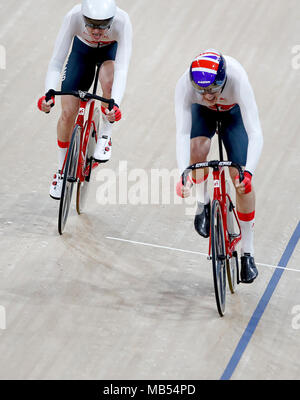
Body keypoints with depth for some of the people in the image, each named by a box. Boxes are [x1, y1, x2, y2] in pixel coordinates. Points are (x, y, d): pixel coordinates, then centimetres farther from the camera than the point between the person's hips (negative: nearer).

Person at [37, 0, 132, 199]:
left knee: (108, 82, -36)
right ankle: (62, 170, 15)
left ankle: (105, 135, -10)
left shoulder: (122, 21, -39)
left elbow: (122, 68, -43)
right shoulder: (74, 17, -37)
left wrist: (115, 104, -58)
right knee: (68, 113, -8)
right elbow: (56, 62, -34)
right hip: (82, 49, 1)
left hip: (111, 49, -1)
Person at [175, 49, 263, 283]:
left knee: (241, 180, -11)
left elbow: (255, 134, -44)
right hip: (203, 113, 1)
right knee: (197, 148, -32)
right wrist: (184, 175, -54)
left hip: (234, 112, -1)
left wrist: (248, 172, -57)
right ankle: (203, 204, -1)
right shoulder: (185, 85, -39)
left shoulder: (238, 80, -43)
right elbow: (182, 133, -41)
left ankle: (247, 253, 3)